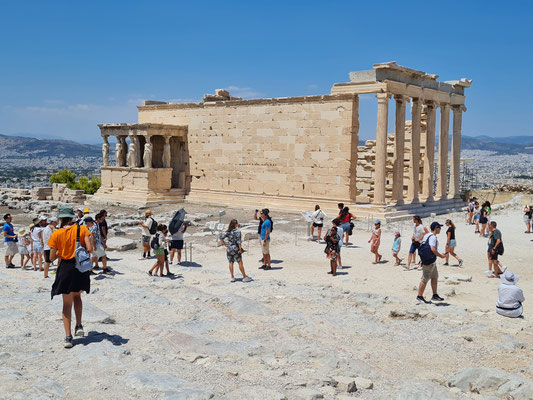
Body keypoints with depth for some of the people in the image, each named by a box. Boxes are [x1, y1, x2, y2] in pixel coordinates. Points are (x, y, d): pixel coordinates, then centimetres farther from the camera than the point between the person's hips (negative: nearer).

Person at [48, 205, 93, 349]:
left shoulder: (56, 234, -8)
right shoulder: (82, 229, -7)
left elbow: (52, 258, -5)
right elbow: (90, 249, -14)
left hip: (65, 269, -1)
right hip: (81, 268, 1)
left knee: (67, 303, 8)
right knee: (77, 296, 27)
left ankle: (68, 337, 4)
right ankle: (79, 326, 19)